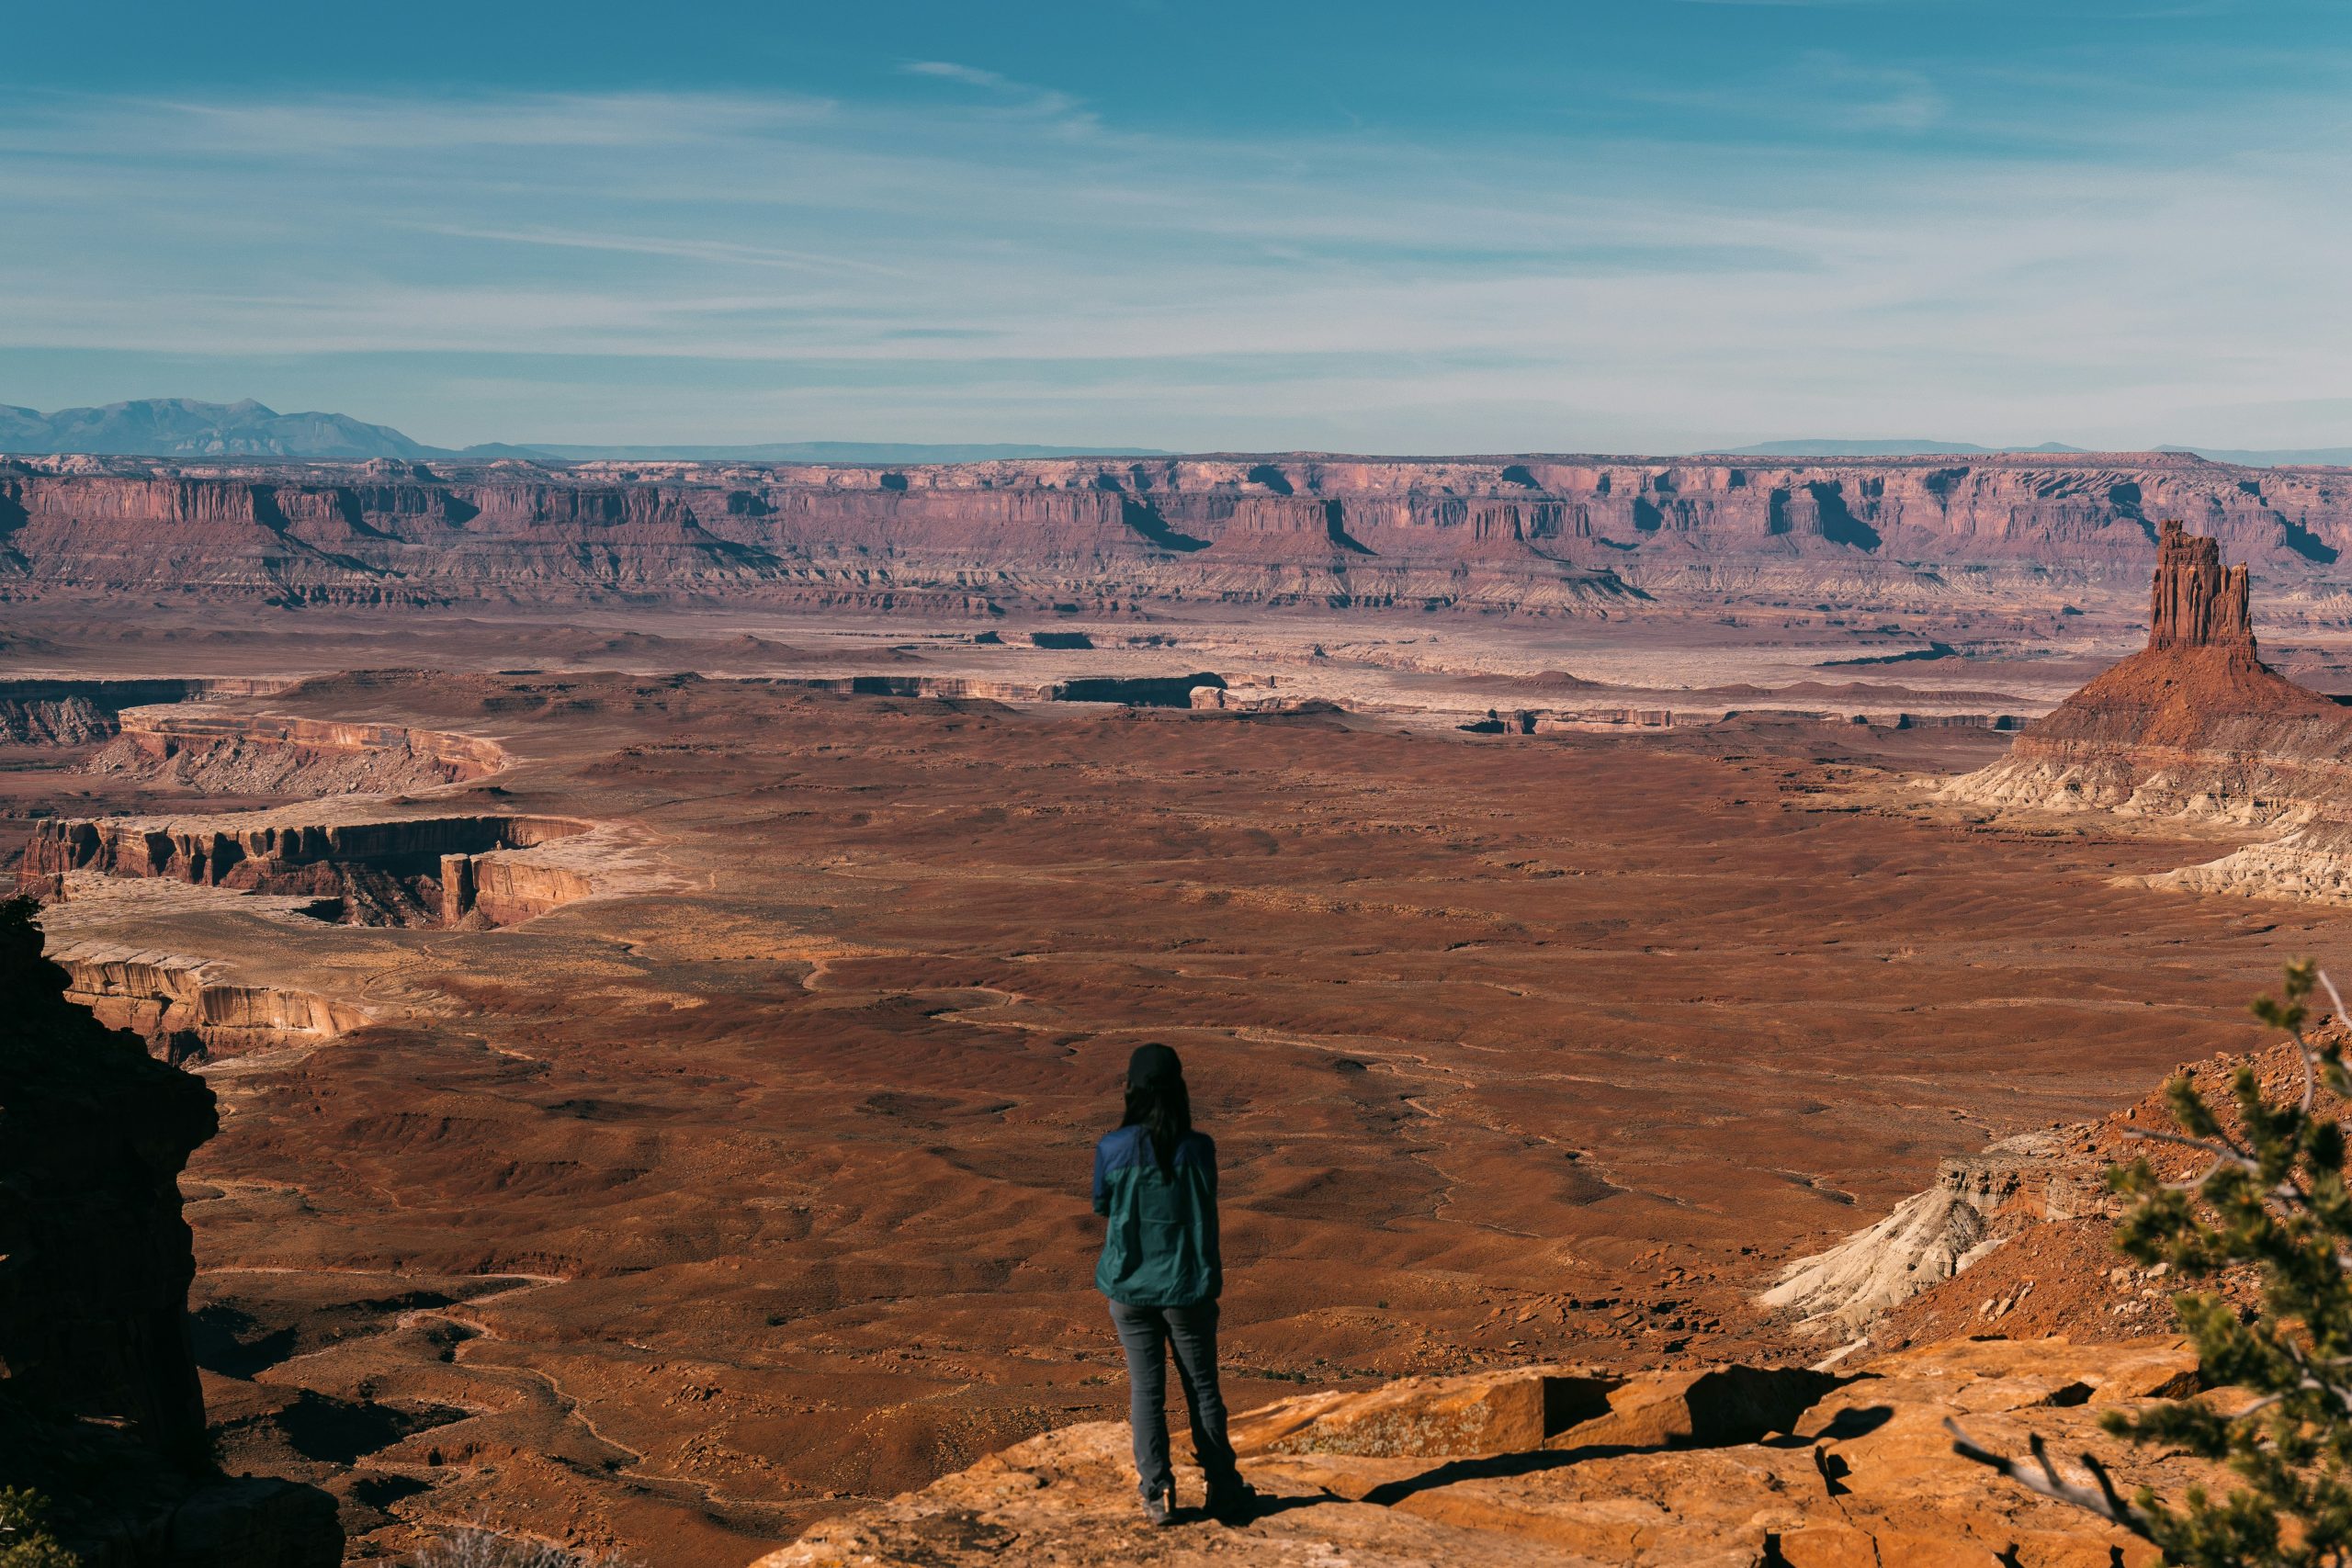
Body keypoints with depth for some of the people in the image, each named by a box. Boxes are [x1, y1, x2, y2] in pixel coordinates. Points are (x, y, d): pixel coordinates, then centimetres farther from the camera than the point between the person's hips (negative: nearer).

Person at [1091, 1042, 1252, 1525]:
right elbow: (1206, 1217, -1)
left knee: (1146, 1387, 11)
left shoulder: (1112, 1149, -13)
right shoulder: (1197, 1148, -13)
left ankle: (1157, 1495, 12)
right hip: (1188, 1286, 0)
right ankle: (1222, 1489, 22)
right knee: (1202, 1386, 14)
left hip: (1131, 1286, 0)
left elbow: (1105, 1216, -1)